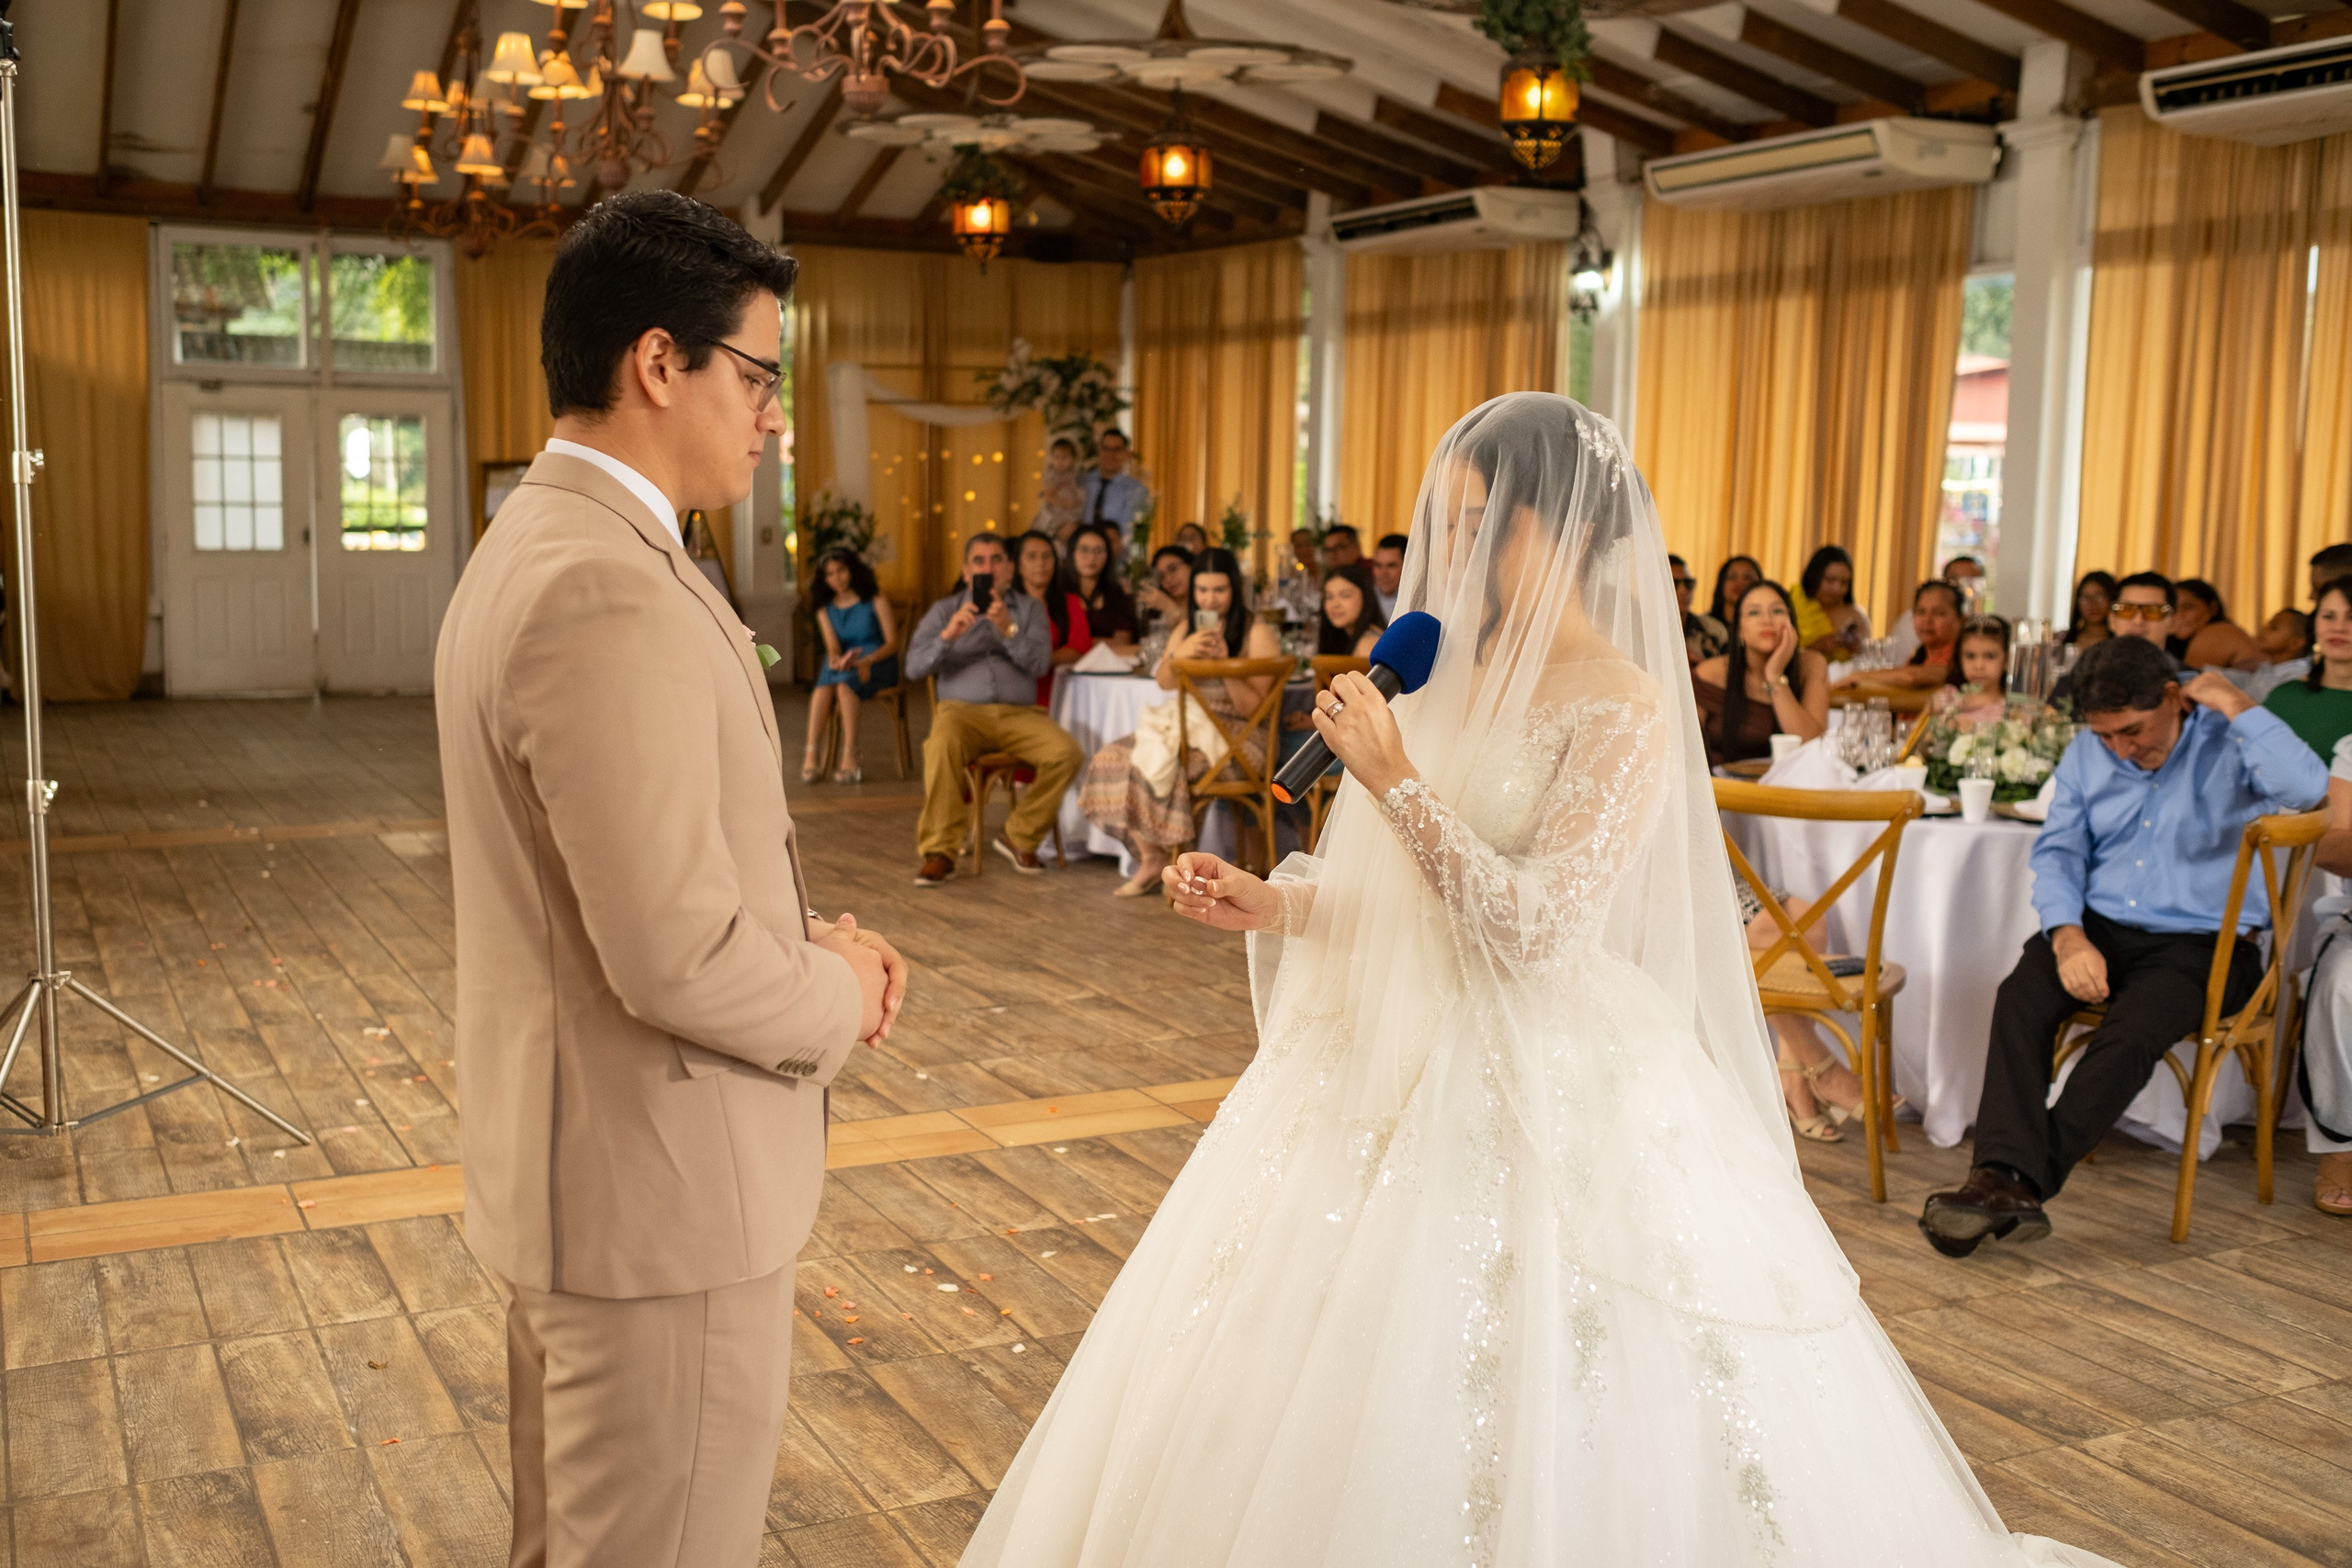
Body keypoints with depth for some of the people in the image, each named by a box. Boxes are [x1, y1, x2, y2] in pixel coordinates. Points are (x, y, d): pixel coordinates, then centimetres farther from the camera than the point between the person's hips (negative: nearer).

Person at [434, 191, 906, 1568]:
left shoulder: (533, 545, 9)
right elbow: (676, 960, -27)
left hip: (563, 1169, 10)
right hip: (659, 1195, -10)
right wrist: (836, 997, -9)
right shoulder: (610, 591, -25)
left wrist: (799, 931, 3)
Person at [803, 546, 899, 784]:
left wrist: (867, 660, -23)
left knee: (844, 682, -36)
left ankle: (849, 759, -39)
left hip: (876, 665, -3)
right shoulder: (825, 610, 13)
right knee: (825, 683, -32)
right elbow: (832, 647, -1)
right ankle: (810, 757, -41)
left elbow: (892, 642, -5)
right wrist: (836, 658, -26)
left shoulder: (876, 602, 3)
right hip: (842, 666, 3)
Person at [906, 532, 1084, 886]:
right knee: (942, 745, -37)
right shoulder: (945, 610, 14)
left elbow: (1041, 664, -1)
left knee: (1067, 753, -26)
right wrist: (948, 635, -18)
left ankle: (1019, 837, -7)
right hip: (961, 710, -2)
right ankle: (939, 853, -30)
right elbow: (914, 666, 1)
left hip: (1018, 714, 2)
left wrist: (1007, 629, -18)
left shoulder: (1029, 608, 16)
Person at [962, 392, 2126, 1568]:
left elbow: (1533, 924, -21)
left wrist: (1395, 780, -22)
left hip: (1545, 1094, -7)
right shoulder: (1456, 674, 8)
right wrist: (1272, 905, -3)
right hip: (1402, 1063, 8)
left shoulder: (1623, 707, -14)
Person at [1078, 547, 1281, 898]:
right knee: (1112, 758, -16)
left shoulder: (1257, 633, -4)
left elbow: (1252, 707, -9)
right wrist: (1180, 654, -13)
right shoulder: (1188, 628, 17)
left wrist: (1226, 665, -23)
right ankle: (1149, 858, -11)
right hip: (1188, 725, 7)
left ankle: (1156, 860, -11)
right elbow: (1164, 682, 7)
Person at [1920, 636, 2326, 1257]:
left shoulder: (2228, 743, -4)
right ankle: (2005, 1178, -39)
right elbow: (2058, 851, 7)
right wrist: (2067, 935, -12)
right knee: (2019, 1000, -26)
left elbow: (2307, 787, -26)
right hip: (2099, 925, 4)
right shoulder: (2087, 754, 11)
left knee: (2132, 1032, -33)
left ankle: (2023, 1184, -34)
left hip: (2201, 942, -4)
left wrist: (2236, 703, -17)